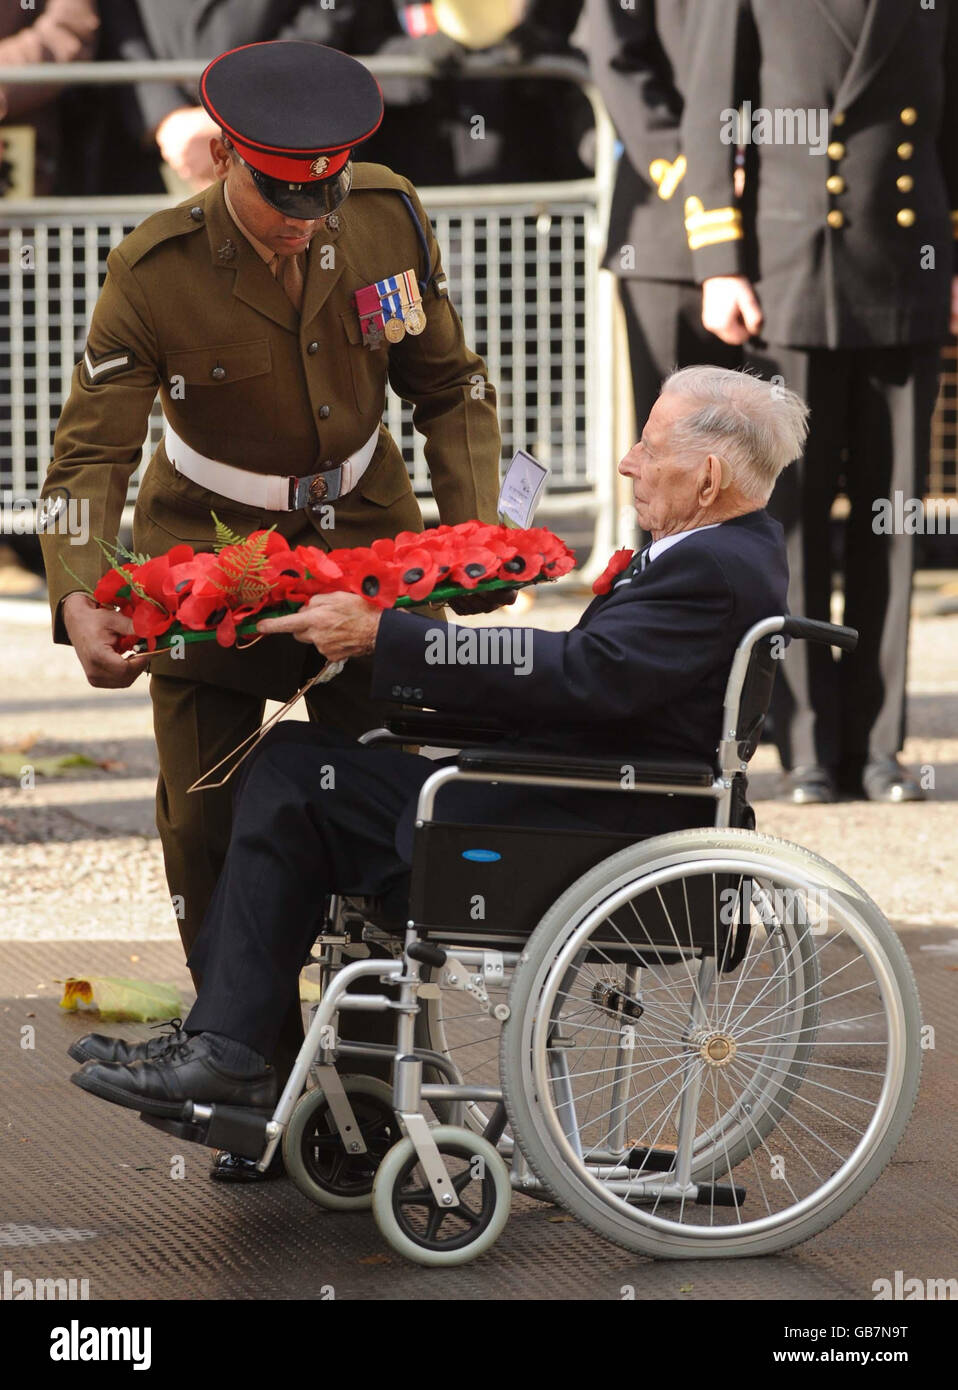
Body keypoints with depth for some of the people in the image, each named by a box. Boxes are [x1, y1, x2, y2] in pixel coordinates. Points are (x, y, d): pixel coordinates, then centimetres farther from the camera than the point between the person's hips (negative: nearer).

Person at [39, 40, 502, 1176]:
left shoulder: (389, 218, -12)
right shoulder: (153, 274, -21)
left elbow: (450, 387, 2)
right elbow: (90, 454, -22)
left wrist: (473, 530, -12)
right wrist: (80, 598, -39)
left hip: (364, 535, 2)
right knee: (207, 826, -5)